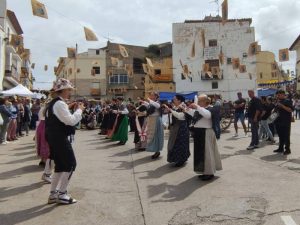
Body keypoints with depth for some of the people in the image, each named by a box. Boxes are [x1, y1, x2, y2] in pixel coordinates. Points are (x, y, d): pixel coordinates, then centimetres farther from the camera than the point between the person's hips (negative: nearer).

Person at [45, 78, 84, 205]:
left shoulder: (54, 103, 15)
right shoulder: (60, 104, -18)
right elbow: (71, 121, -24)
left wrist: (69, 108, 12)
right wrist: (79, 109, -11)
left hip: (54, 138, 10)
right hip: (60, 139, -10)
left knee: (60, 165, 15)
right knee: (70, 164, -1)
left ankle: (53, 194, 21)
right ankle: (61, 194, 6)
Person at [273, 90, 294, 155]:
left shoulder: (288, 101, -6)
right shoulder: (279, 101, 16)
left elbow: (291, 110, -17)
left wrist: (282, 106, -21)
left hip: (286, 121, -7)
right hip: (279, 121, 7)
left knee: (286, 135, -3)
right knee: (281, 135, 13)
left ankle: (287, 149, 4)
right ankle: (280, 148, 20)